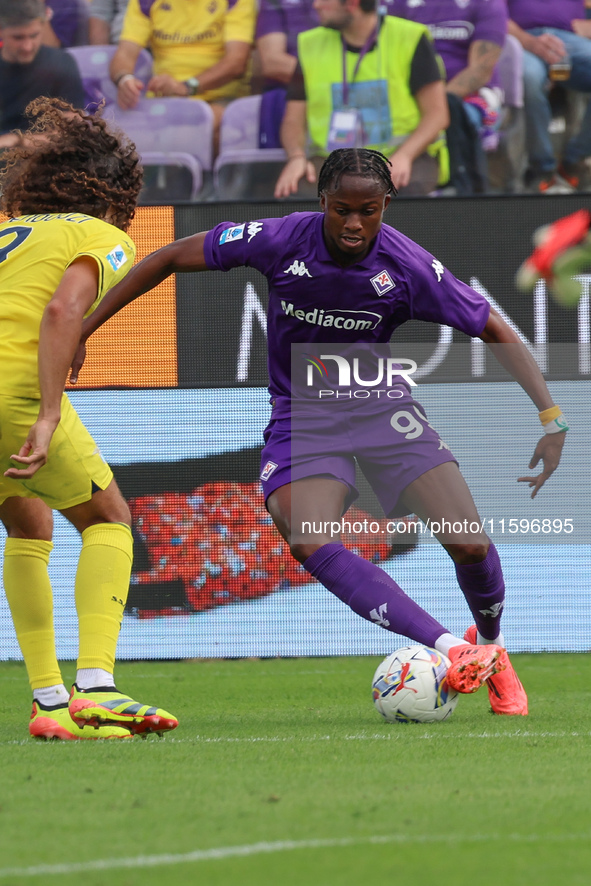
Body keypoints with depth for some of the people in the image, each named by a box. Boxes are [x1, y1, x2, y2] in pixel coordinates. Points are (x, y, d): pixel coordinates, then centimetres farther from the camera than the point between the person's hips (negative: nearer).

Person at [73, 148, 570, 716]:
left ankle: (491, 648, 20)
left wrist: (552, 418, -19)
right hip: (302, 415, 0)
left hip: (380, 406, 0)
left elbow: (496, 332, -10)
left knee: (469, 543, -14)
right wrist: (82, 329, -7)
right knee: (310, 545, -28)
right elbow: (172, 258, -7)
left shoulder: (406, 266, -17)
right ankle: (451, 650, -31)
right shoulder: (281, 240, -18)